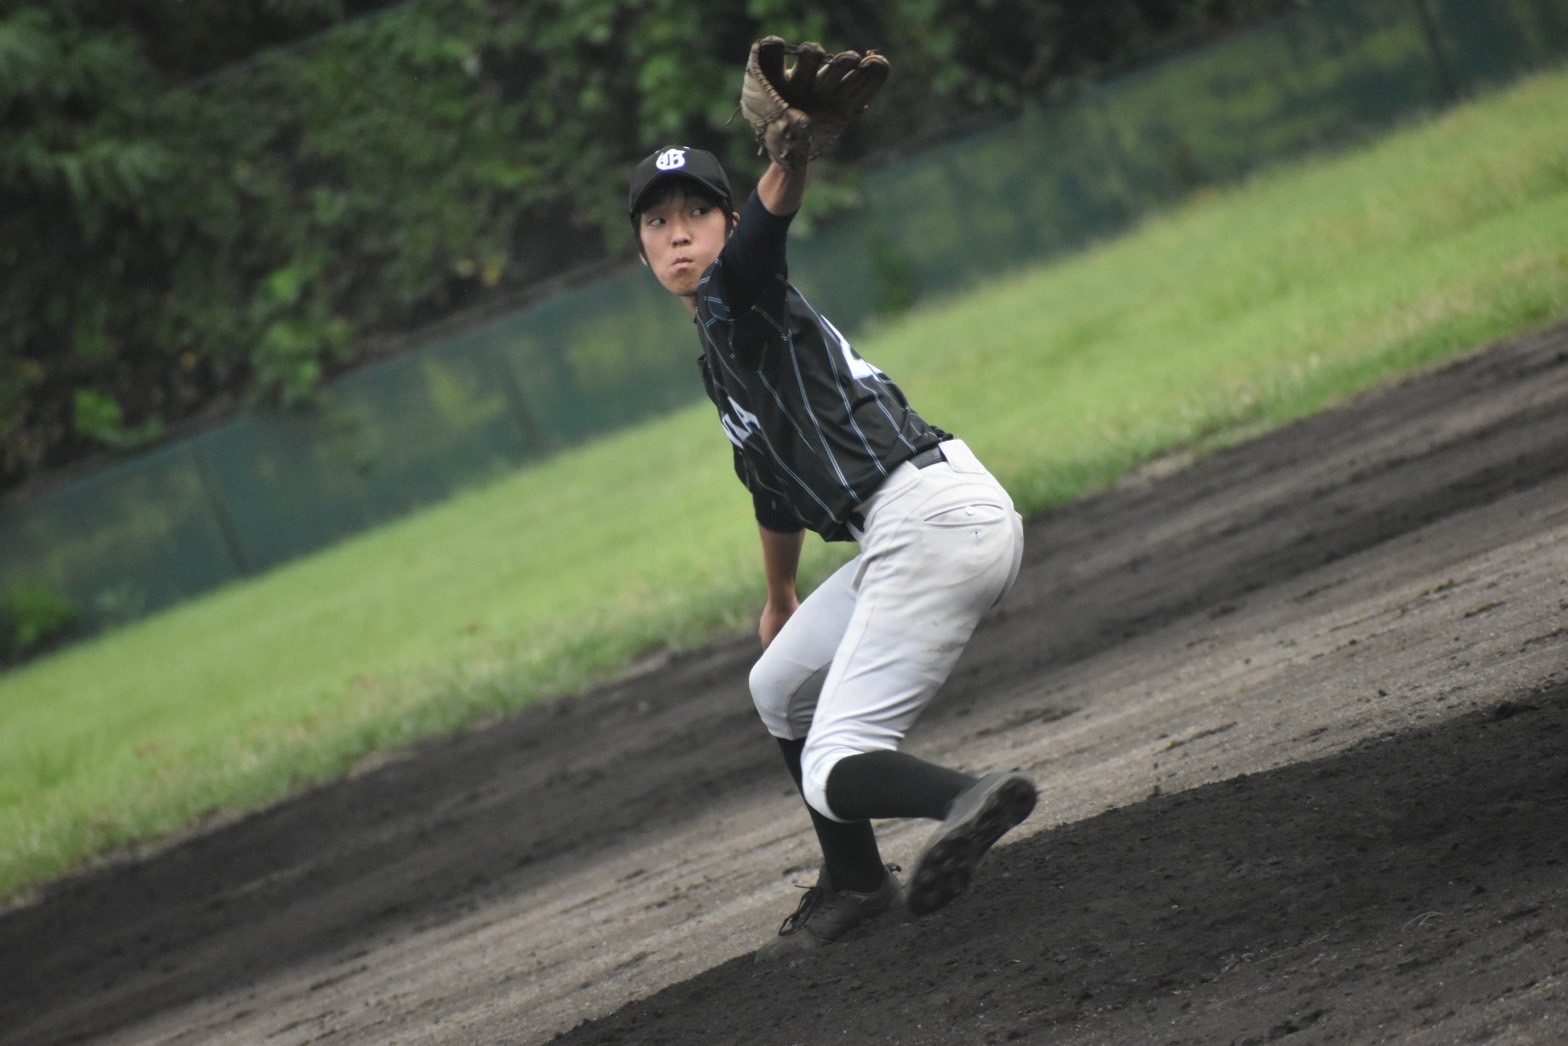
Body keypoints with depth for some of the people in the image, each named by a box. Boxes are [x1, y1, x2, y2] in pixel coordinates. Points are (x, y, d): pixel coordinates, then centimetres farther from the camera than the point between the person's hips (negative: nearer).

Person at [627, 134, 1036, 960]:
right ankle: (855, 885, 36)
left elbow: (773, 209, -27)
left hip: (931, 520, -10)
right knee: (781, 688, 28)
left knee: (833, 772, -16)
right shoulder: (719, 351, 24)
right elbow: (775, 487, 38)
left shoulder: (739, 291, -3)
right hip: (918, 530, 10)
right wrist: (780, 600, 49)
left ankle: (969, 801, -41)